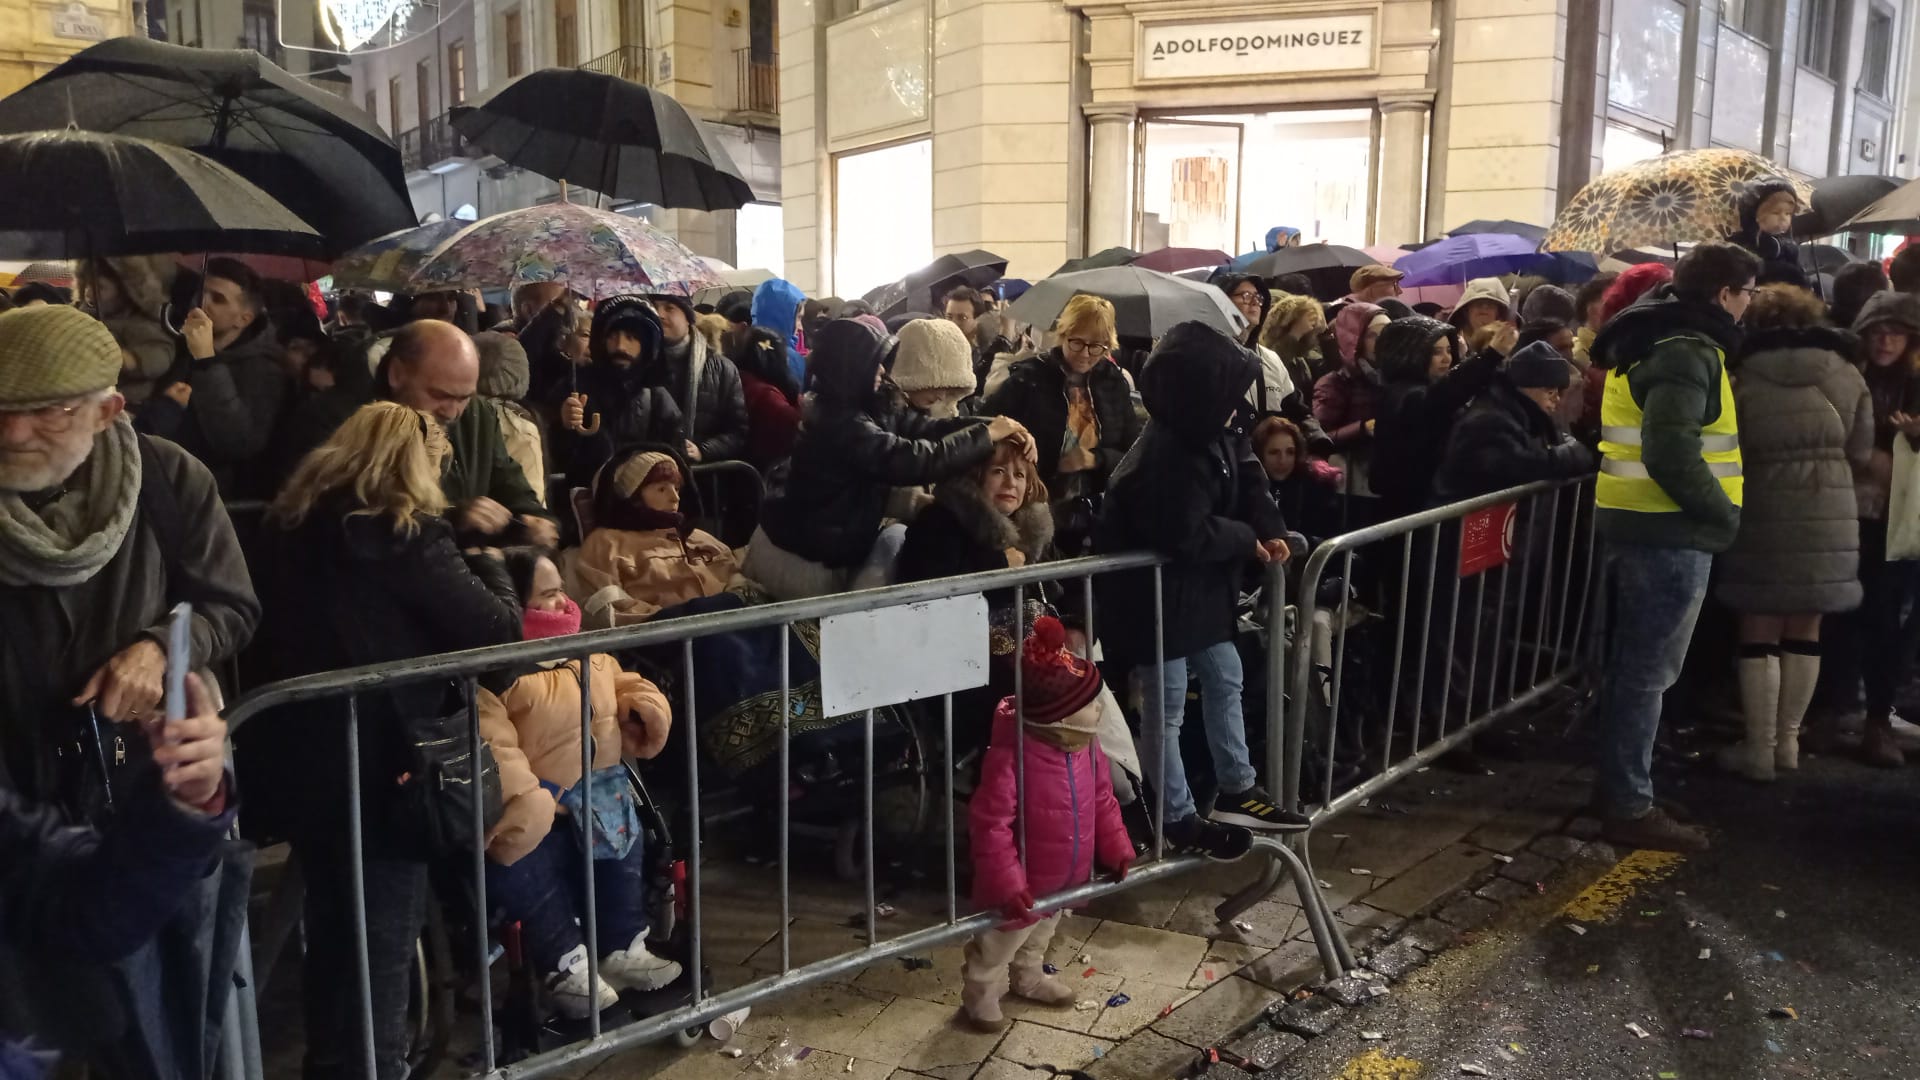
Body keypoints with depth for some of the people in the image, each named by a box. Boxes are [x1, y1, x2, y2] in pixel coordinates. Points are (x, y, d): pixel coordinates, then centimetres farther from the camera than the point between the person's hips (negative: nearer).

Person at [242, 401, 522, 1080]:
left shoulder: (292, 525, 6)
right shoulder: (405, 533, -15)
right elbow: (498, 629, -14)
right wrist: (487, 562, 6)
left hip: (297, 760, 8)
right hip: (377, 766, -7)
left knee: (333, 933, 23)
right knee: (382, 946, 8)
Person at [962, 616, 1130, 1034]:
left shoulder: (1087, 747, -12)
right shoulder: (1010, 759, -36)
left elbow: (1102, 800, 4)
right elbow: (989, 826, -31)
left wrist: (1116, 848, 4)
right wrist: (1007, 885, -29)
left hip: (1062, 878, 7)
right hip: (1022, 884, -7)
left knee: (1040, 935, 33)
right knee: (998, 945, 17)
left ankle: (1029, 978, 59)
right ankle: (981, 996, 42)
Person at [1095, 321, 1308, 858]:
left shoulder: (1209, 435, 0)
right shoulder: (1166, 456, -29)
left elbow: (1247, 475, 9)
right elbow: (1188, 537, -29)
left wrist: (1270, 529, -9)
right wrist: (1246, 538, -13)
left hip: (1199, 587, 10)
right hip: (1154, 595, -10)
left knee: (1225, 682, 18)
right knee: (1166, 710, 4)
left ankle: (1237, 791, 33)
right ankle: (1179, 820, 18)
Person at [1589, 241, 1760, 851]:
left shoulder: (1653, 339, 16)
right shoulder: (1687, 350, -16)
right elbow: (1670, 451, -27)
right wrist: (1723, 514, -15)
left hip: (1635, 523, 10)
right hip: (1669, 532, -10)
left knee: (1627, 665, 16)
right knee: (1647, 673, -3)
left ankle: (1617, 785, 27)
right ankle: (1629, 807, 4)